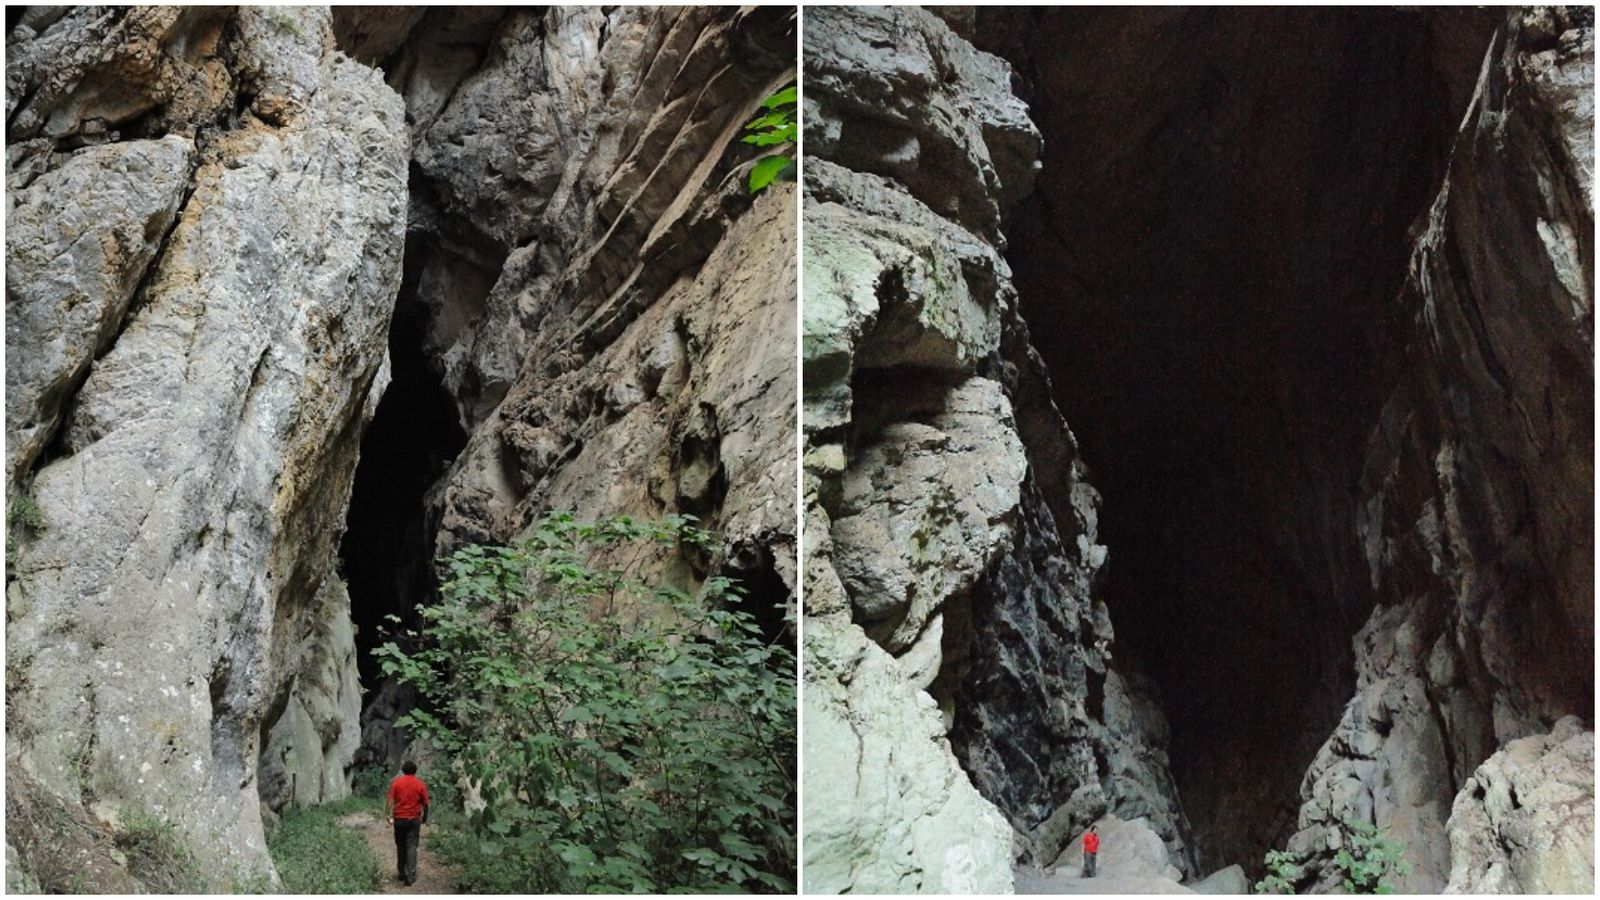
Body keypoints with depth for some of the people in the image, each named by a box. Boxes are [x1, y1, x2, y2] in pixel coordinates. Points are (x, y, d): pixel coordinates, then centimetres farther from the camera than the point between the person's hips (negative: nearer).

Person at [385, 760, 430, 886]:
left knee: (400, 846, 14)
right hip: (414, 819, -1)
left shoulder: (396, 782, -2)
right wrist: (425, 817, 14)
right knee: (411, 846, 0)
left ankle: (402, 873, 21)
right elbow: (425, 803, 1)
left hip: (399, 818, 1)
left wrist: (388, 815, -3)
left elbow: (391, 800, -8)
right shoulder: (420, 784, -3)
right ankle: (410, 876, -6)